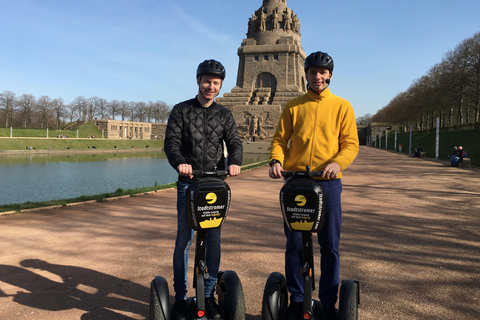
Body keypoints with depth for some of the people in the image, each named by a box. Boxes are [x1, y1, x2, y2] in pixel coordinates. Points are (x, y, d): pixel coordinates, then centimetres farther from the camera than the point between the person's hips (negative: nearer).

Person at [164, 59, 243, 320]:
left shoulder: (224, 114, 11)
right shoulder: (181, 110, 5)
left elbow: (235, 142, 2)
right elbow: (171, 141, -5)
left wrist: (234, 162, -21)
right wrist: (179, 162, -26)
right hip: (188, 182, -2)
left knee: (213, 240, 5)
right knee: (184, 239, 2)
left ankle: (208, 295, 19)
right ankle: (180, 297, 16)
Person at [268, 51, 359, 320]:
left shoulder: (342, 106, 8)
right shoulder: (294, 106, 11)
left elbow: (351, 143, 1)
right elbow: (280, 139, 7)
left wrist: (338, 162, -19)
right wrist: (276, 160, -14)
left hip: (328, 182, -1)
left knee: (330, 245, 4)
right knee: (294, 244, 5)